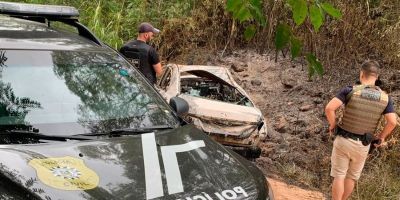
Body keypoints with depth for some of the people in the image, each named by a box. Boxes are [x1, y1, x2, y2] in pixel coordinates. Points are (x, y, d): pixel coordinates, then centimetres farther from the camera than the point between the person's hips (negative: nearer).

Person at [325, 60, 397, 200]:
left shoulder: (350, 90, -14)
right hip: (362, 145, 3)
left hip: (343, 140, -2)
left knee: (339, 175, 9)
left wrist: (332, 125, -5)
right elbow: (392, 122, -12)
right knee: (352, 177, 20)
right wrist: (382, 136, 5)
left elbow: (329, 108, -22)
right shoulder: (385, 98, -6)